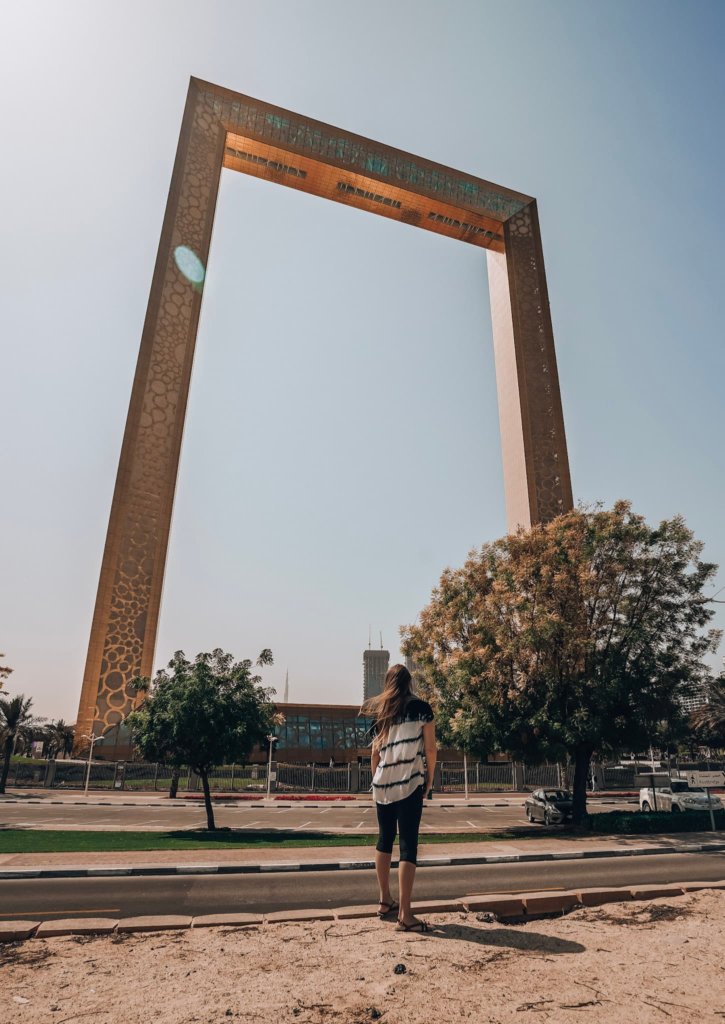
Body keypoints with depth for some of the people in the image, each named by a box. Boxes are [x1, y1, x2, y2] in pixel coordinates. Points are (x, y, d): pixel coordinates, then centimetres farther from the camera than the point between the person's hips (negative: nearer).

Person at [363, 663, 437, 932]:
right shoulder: (421, 708, -2)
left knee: (385, 840, 17)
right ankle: (404, 914, -3)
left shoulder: (381, 713, 10)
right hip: (410, 784, -4)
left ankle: (385, 902, 27)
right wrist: (430, 780, 8)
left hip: (382, 784, 5)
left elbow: (375, 753, 12)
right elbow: (430, 749, -3)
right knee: (408, 845, -2)